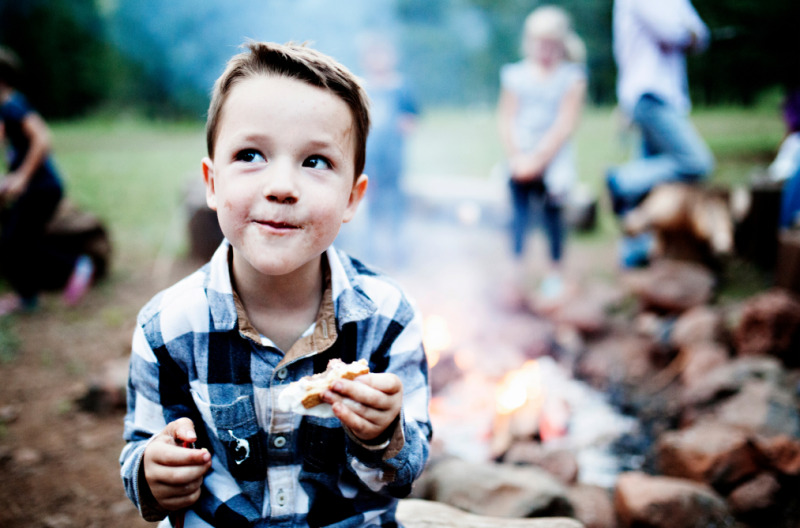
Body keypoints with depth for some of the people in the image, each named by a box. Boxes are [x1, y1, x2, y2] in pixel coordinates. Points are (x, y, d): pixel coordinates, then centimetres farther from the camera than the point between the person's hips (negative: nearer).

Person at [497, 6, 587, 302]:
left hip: (553, 160, -1)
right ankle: (516, 270, -3)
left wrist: (537, 158, -12)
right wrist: (515, 157, -7)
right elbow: (506, 120, 5)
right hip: (520, 161, 2)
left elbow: (565, 125, -7)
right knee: (518, 212, -5)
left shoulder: (572, 77, -1)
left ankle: (555, 273, 15)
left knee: (552, 212, 3)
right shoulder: (515, 75, 7)